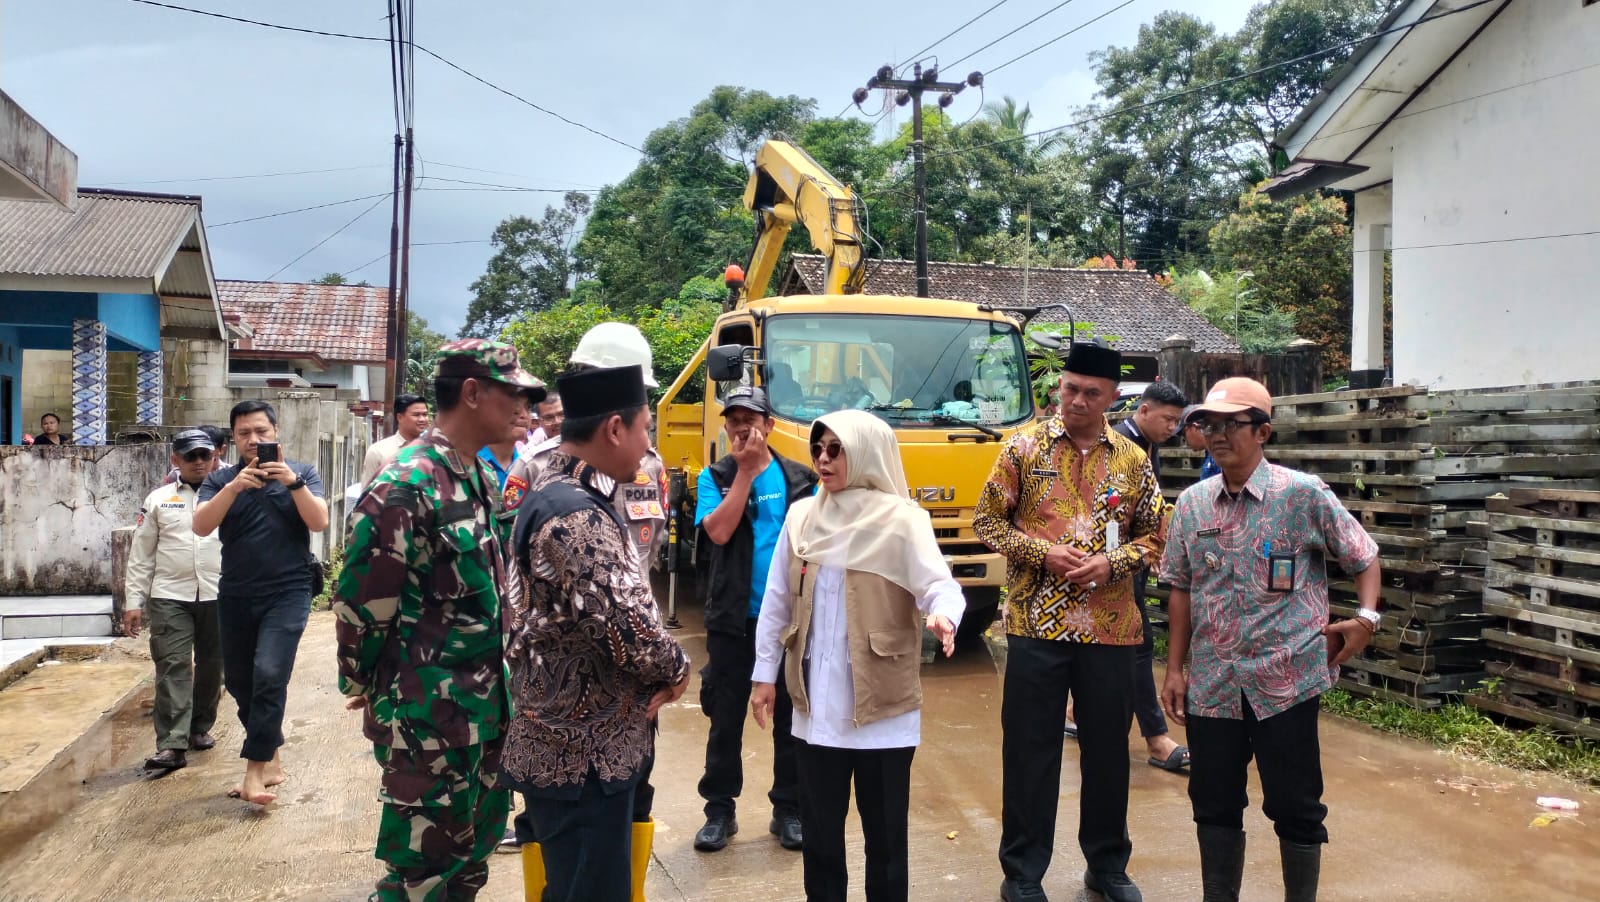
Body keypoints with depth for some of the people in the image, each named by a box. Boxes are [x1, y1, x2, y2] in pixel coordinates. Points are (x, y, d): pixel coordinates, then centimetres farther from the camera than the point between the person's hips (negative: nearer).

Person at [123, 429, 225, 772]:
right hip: (169, 596, 0)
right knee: (172, 667, -6)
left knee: (210, 666, 11)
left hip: (218, 596, 0)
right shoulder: (158, 500, 7)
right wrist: (134, 602, 4)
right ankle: (171, 744, -7)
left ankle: (201, 728, 28)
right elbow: (141, 555, 8)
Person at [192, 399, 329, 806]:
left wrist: (293, 482, -24)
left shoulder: (301, 473, 1)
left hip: (288, 592, -4)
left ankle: (255, 768, -10)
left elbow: (320, 522, -11)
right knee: (239, 682, 11)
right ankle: (271, 760, 27)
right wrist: (235, 487, -24)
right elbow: (201, 526, -11)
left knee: (269, 675, -18)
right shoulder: (221, 479, 4)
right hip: (235, 596, 4)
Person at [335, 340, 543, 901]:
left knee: (475, 844, 21)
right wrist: (369, 686, -5)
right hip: (429, 712, -8)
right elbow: (361, 601, -18)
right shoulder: (405, 486, -21)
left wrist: (498, 677, 17)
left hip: (487, 702, 8)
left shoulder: (481, 477, 7)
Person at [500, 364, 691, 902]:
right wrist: (675, 669, -8)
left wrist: (655, 672, -3)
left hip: (570, 741, 10)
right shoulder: (577, 516, -24)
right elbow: (625, 623, -28)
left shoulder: (558, 493, 9)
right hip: (584, 755, -10)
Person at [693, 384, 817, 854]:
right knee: (726, 717, 8)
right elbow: (718, 531, -16)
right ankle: (720, 810, 21)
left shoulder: (800, 478, 3)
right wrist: (745, 470, -14)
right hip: (732, 619, -1)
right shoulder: (714, 477, 1)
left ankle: (788, 810, 22)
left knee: (791, 715, 9)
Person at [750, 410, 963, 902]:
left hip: (882, 705, -4)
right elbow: (776, 601, 10)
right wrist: (764, 673, 11)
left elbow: (940, 584, -17)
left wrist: (943, 617, -39)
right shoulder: (800, 517, 5)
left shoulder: (901, 519, -8)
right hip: (815, 702, 4)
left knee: (885, 828, 8)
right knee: (818, 825, 14)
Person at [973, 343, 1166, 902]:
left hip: (1110, 626, 2)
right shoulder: (1024, 446, 0)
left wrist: (1111, 564, -10)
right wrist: (1043, 553, -13)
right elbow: (987, 521, 0)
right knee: (1029, 747, 4)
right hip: (1036, 624, -2)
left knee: (1107, 747, 12)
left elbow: (1153, 537, 10)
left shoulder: (1133, 460, 6)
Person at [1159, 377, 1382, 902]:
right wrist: (1175, 670, 10)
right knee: (1214, 803, 12)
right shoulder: (1191, 504, 5)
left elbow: (1363, 557, 5)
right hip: (1212, 683, 4)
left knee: (1294, 805, 6)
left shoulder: (1304, 495, -6)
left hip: (1286, 681, -3)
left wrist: (1366, 617, -11)